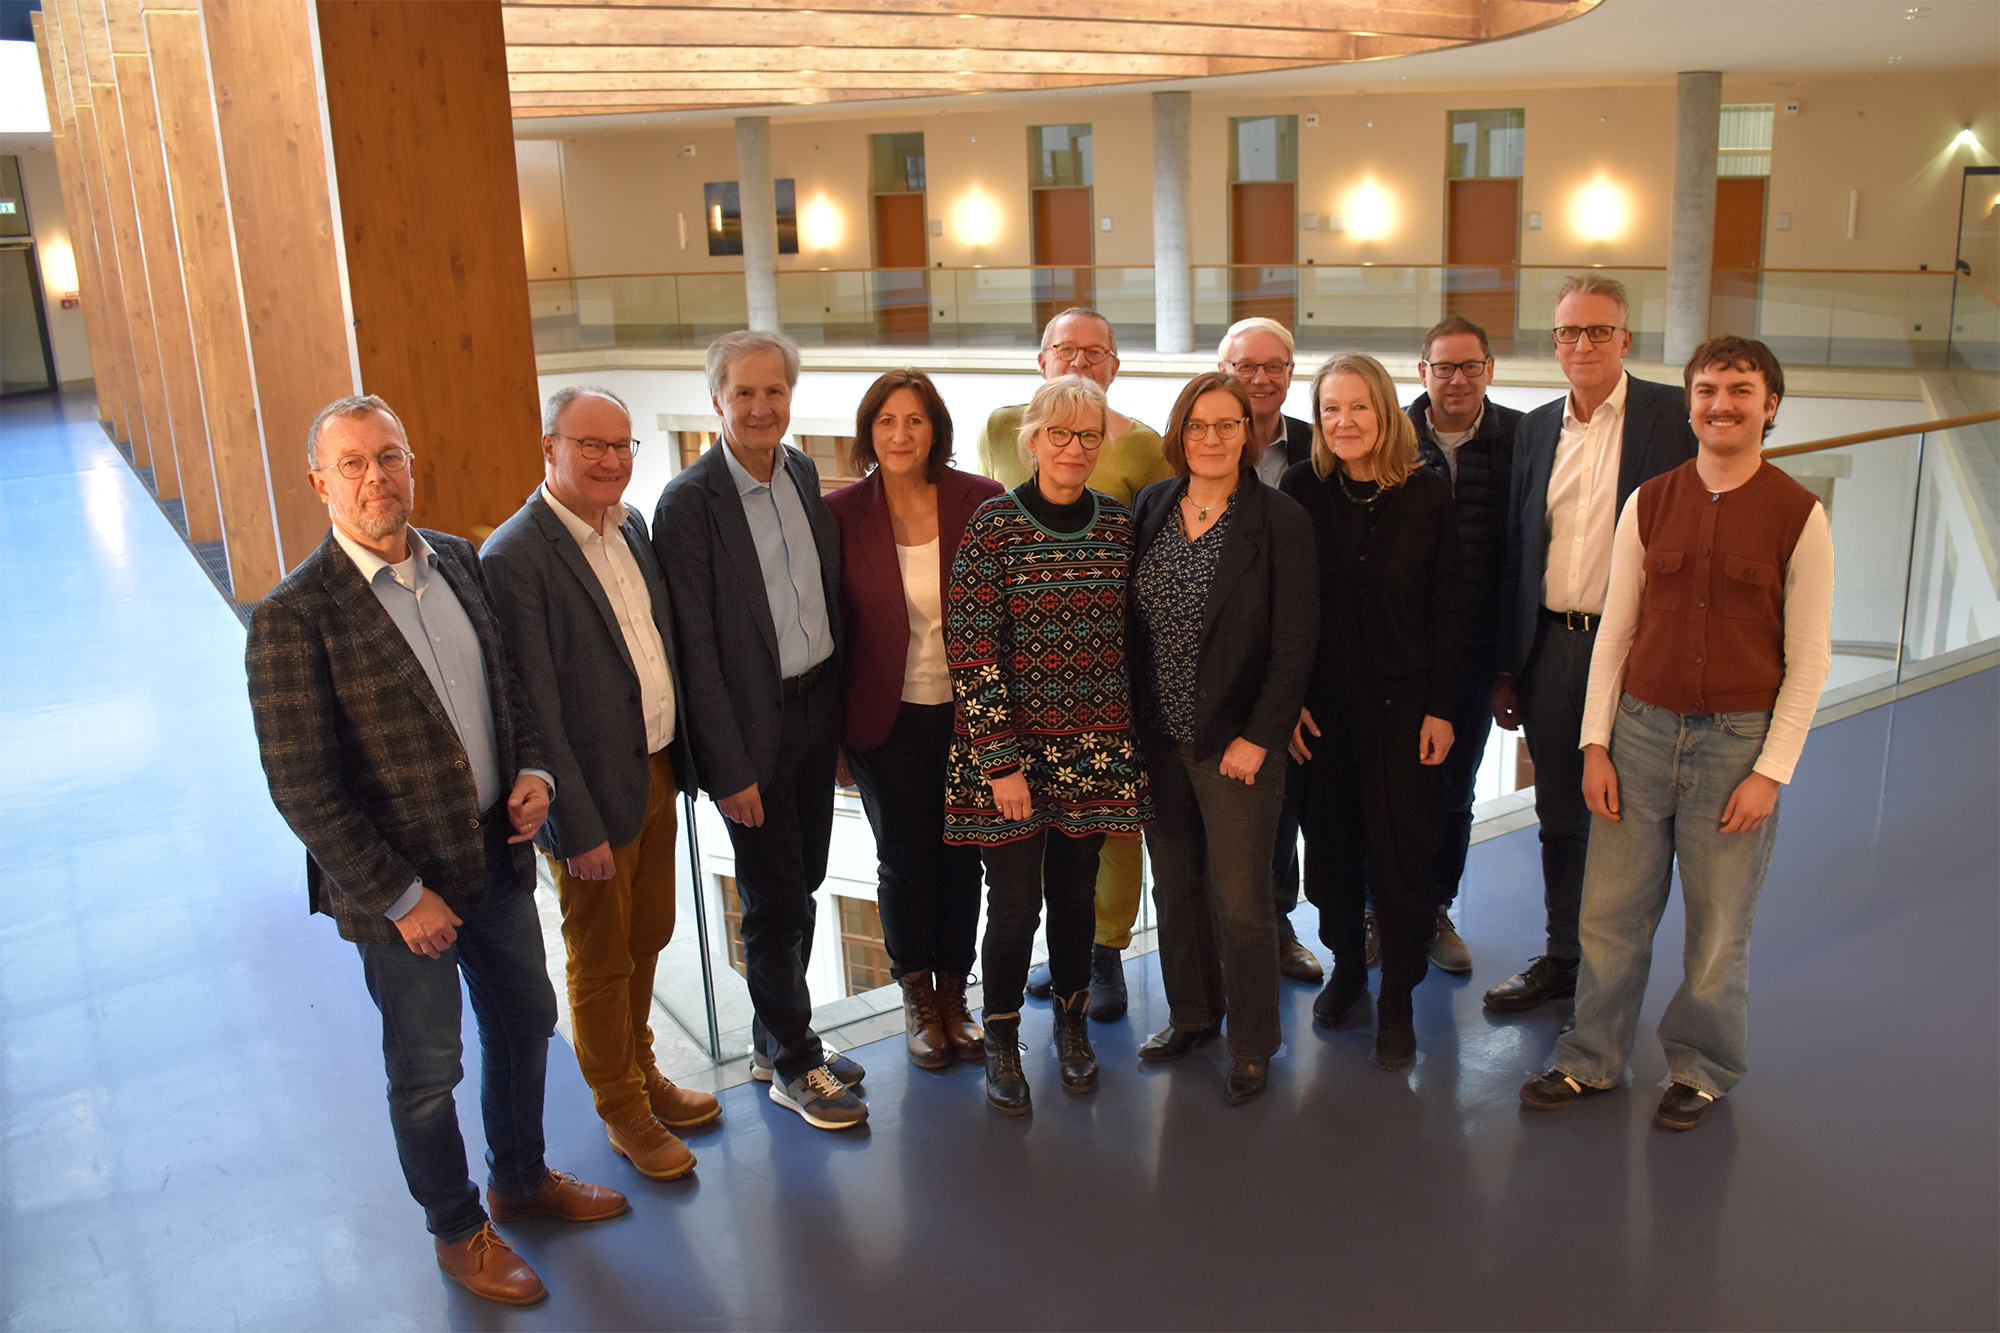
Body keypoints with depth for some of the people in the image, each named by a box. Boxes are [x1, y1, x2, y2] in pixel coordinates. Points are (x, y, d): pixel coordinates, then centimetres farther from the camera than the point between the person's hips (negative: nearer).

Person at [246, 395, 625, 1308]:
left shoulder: (459, 561, -1)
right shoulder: (294, 617, -20)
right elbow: (301, 788, -19)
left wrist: (532, 765, -4)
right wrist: (401, 897, -18)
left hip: (499, 857, 6)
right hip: (400, 890, -6)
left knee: (525, 1025, 22)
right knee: (428, 1071, 14)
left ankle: (521, 1178, 48)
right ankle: (458, 1231, 38)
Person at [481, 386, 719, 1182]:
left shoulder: (632, 525, 4)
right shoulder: (515, 558, -20)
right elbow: (535, 708, -20)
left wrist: (681, 761, 10)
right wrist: (579, 827, -19)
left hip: (657, 773, 7)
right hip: (595, 793, -7)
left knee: (648, 938, 23)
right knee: (601, 961, 13)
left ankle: (643, 1072, 44)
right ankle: (623, 1111, 32)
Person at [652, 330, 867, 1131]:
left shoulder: (802, 472, 4)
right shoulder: (690, 501, -16)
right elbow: (695, 646, -15)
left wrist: (842, 707, 10)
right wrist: (729, 768, -15)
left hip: (818, 706, 6)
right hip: (754, 723, -6)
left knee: (801, 884, 17)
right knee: (776, 898, 6)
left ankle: (775, 1038, 36)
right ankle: (793, 1064, 25)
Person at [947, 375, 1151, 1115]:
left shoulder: (1119, 523, 4)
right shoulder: (994, 524, -9)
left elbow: (1130, 634, 12)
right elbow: (971, 649, -11)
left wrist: (1130, 736, 8)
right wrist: (1000, 761, -14)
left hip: (1094, 743, 4)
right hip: (1012, 742, -3)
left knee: (1075, 890, 14)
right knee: (1014, 900, 4)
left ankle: (1071, 1021, 35)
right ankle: (1002, 1043, 25)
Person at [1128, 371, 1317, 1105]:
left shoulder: (1280, 520, -8)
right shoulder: (1150, 508, 5)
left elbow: (1295, 643, -9)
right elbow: (1127, 621, 9)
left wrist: (1258, 737, -13)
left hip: (1236, 742, -4)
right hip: (1156, 739, 5)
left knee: (1240, 900, 2)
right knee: (1175, 886, 16)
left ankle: (1252, 1044, 21)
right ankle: (1192, 1014, 36)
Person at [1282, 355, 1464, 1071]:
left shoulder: (1427, 494, -2)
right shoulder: (1302, 490, -1)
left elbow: (1449, 609, 1)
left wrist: (1440, 707, -3)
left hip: (1402, 701, -1)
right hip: (1321, 702, 1)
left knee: (1401, 850, 2)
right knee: (1330, 841, 10)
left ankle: (1397, 997, 18)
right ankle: (1345, 964, 32)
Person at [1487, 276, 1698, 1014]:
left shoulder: (1672, 415, -5)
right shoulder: (1535, 427, 10)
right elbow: (1514, 553, 11)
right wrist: (1506, 667, 10)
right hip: (1552, 646, 4)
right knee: (1560, 815, 15)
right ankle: (1561, 957, 31)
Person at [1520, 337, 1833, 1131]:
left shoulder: (1799, 515, -4)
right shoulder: (1649, 503, 3)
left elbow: (1808, 658, -3)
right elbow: (1615, 629, 6)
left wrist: (1771, 771, -7)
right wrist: (1595, 744, 2)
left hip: (1739, 740, -2)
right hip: (1642, 729, 2)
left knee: (1718, 927, 9)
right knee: (1610, 912, 8)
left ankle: (1700, 1068, 31)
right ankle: (1592, 1059, 26)